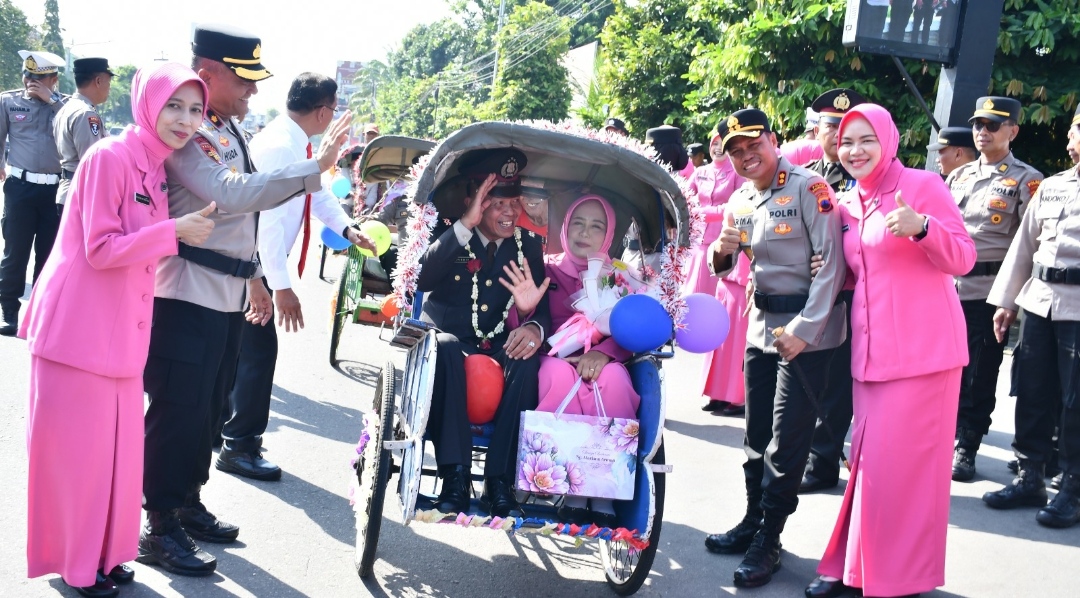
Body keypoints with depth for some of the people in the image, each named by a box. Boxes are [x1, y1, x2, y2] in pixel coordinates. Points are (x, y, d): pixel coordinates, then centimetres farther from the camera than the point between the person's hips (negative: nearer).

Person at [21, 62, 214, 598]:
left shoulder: (157, 168, 11)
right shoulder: (110, 157, -15)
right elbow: (100, 250, -18)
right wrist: (174, 232, -18)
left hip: (121, 332, 8)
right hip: (79, 329, -8)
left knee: (117, 447, 13)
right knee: (76, 448, 3)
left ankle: (103, 553, 27)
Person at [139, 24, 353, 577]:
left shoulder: (228, 131, 14)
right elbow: (229, 195, -31)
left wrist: (253, 276, 25)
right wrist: (315, 167, -32)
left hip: (227, 295, 10)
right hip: (187, 295, -9)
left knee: (208, 405, 17)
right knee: (179, 408, -4)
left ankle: (188, 505, 31)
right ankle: (159, 530, 7)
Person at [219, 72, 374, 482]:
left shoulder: (298, 145, 7)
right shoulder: (279, 147, -23)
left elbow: (317, 192, 19)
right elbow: (268, 220, -27)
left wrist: (348, 229, 2)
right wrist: (282, 286, -26)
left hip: (259, 264, 10)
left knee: (244, 348, 17)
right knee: (259, 349, -6)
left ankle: (222, 429, 30)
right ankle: (239, 447, 4)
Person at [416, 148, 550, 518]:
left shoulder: (528, 245, 6)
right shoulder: (449, 235, -2)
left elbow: (544, 305, 2)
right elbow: (421, 279, -22)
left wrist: (535, 327, -24)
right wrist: (465, 225, -28)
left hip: (502, 346, 2)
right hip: (449, 338, -2)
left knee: (528, 361, -31)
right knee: (444, 348, -36)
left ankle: (499, 482, -28)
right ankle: (455, 478, -37)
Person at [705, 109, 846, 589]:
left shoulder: (808, 188, -12)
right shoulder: (739, 201, 9)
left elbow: (832, 261, -17)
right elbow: (724, 270, 15)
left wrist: (804, 329, -21)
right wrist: (722, 250, -9)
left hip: (808, 329, -7)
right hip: (762, 324, 7)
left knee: (787, 438, -3)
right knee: (757, 432, 14)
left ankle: (769, 540, 7)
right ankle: (752, 521, 28)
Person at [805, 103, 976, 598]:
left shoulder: (922, 184, -5)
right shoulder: (848, 206, 14)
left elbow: (962, 258, -8)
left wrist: (920, 227, -25)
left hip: (921, 349, -6)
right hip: (870, 350, 6)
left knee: (902, 462, -6)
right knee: (868, 460, 8)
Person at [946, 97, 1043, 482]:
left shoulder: (1026, 181, -3)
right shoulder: (958, 176, 14)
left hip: (988, 293, -5)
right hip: (947, 288, 5)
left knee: (980, 376, 3)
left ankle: (966, 448, 14)